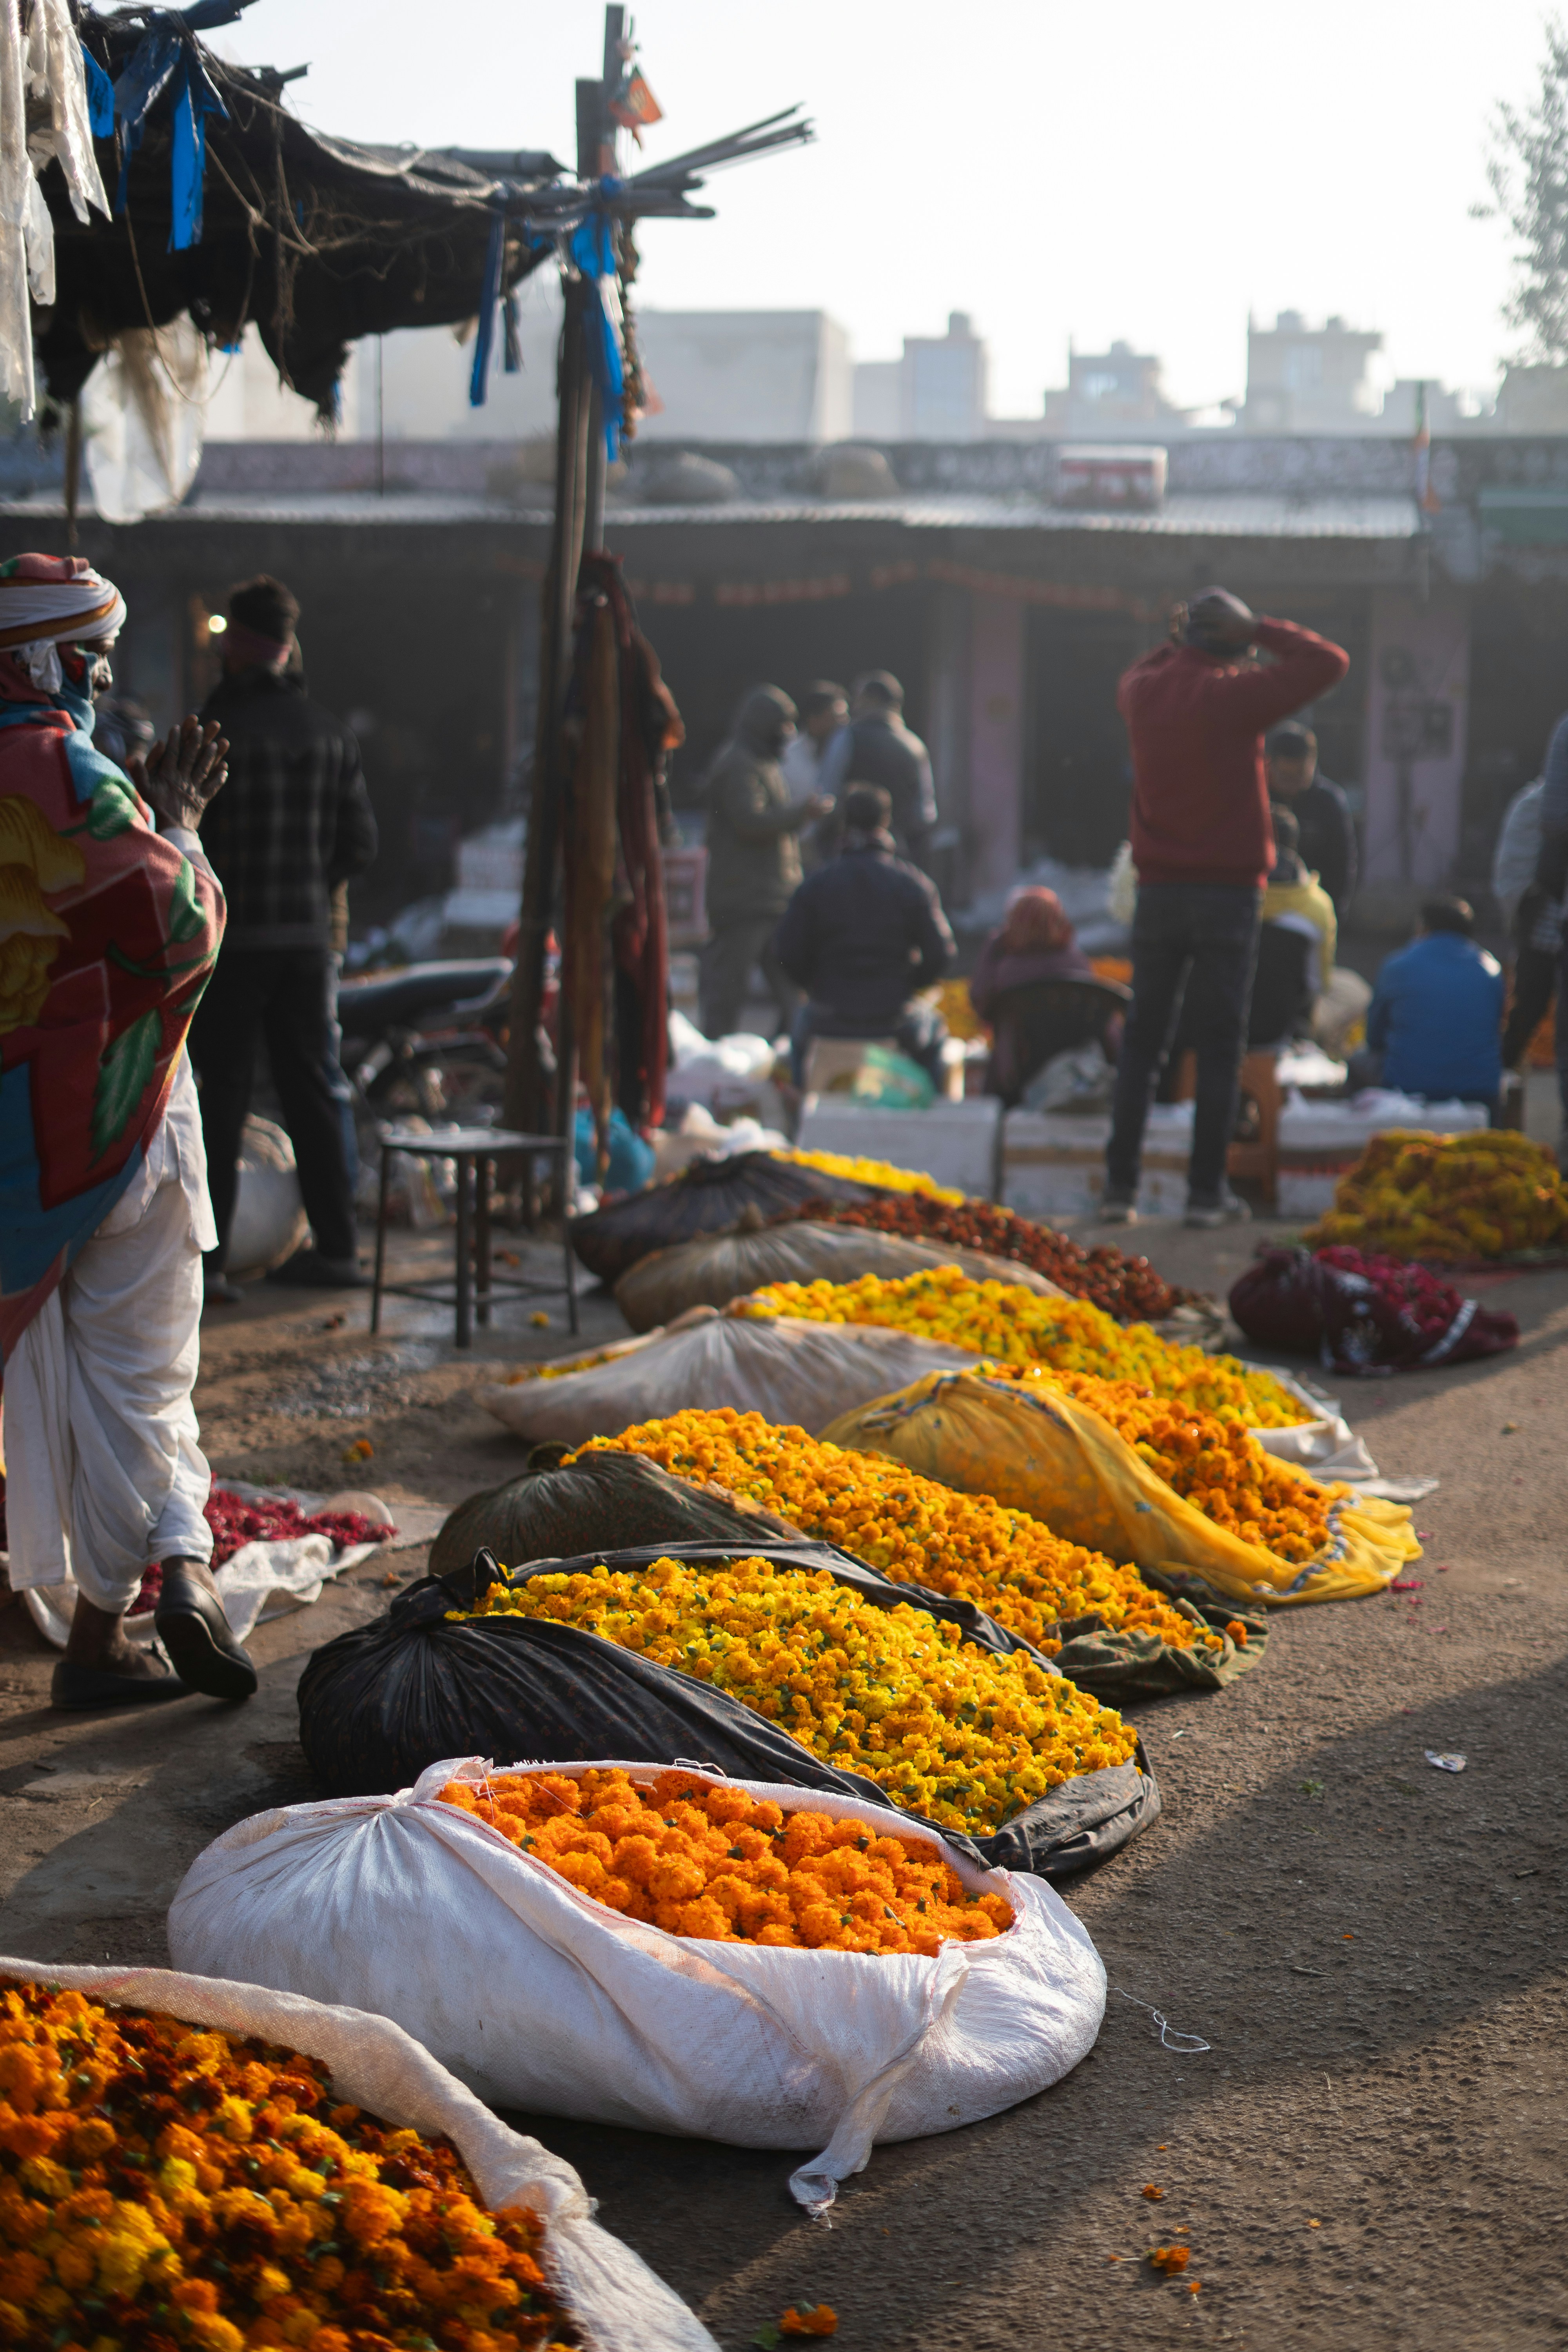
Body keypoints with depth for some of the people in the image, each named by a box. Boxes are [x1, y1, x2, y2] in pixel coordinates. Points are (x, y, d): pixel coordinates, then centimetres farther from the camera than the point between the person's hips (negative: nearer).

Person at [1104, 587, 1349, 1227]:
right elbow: (1330, 663, -5)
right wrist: (1257, 631, -2)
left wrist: (1176, 642, 17)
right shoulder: (1235, 695, -10)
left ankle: (1120, 1185, 7)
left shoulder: (1142, 692, 5)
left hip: (1159, 889, 4)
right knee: (1219, 1046, 1)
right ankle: (1207, 1191, 1)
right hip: (1228, 892, -4)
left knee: (1141, 1041, 10)